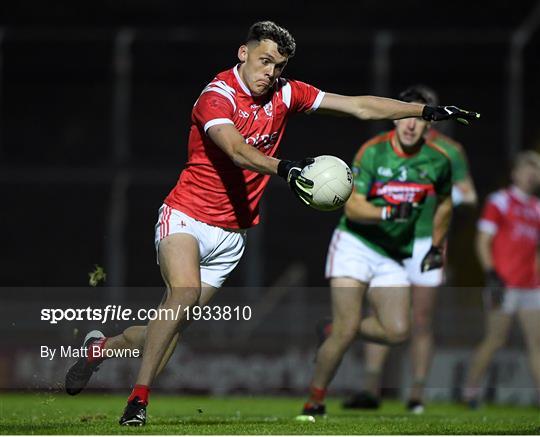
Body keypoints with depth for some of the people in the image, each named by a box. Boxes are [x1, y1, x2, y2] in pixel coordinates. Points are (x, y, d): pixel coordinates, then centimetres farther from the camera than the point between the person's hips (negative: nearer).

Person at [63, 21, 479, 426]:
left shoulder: (285, 94, 2)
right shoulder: (217, 97, -16)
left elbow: (360, 107, 4)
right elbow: (237, 151, -35)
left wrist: (429, 111, -1)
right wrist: (284, 168, -52)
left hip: (232, 235, 6)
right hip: (186, 217, -6)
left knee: (173, 325, 2)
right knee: (185, 293, -29)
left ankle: (101, 346, 29)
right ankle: (137, 403, -22)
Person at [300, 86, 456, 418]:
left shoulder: (438, 162, -1)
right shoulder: (373, 152, -14)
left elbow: (444, 204, 19)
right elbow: (353, 206, -20)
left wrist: (437, 246, 17)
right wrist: (387, 212, -35)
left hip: (393, 255, 5)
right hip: (355, 244, -5)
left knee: (397, 332, -9)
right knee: (347, 330, -15)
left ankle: (336, 332, 17)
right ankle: (315, 400, 1)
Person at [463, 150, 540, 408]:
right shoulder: (499, 202, -4)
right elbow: (483, 242, -5)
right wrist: (491, 276, -13)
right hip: (504, 287, -6)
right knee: (496, 340, -3)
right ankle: (471, 389, 12)